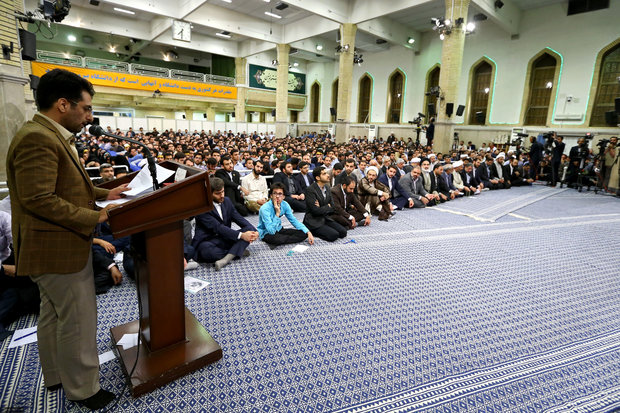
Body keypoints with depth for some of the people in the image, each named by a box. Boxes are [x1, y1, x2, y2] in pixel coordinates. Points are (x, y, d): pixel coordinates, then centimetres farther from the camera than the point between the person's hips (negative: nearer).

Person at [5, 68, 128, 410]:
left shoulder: (53, 136, 12)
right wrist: (94, 218, -23)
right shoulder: (37, 138, -21)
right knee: (78, 321, 3)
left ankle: (55, 375, 42)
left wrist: (104, 194, 9)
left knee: (53, 315, 23)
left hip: (55, 246, 11)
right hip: (58, 249, -11)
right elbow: (39, 199, -27)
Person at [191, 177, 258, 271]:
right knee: (206, 250, -40)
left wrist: (253, 231, -16)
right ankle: (237, 251, -16)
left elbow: (239, 218, 3)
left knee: (249, 229, -14)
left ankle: (226, 259, -30)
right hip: (207, 241, -6)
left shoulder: (227, 201, 6)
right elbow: (217, 227, -24)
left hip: (225, 238, 6)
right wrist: (241, 235, -31)